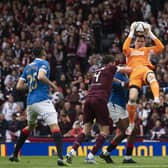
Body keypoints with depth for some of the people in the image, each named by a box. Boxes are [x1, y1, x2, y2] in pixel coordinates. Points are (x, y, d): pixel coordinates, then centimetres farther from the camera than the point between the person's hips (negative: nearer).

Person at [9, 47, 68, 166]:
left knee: (30, 126, 29)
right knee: (54, 126, -14)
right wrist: (52, 85, -6)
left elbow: (19, 86, 14)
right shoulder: (44, 63, 0)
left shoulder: (28, 67, 18)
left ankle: (14, 155, 32)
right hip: (42, 100, -7)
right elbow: (41, 76, -21)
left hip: (30, 102, 7)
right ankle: (60, 157, -32)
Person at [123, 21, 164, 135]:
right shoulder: (130, 51, 28)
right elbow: (125, 48, 2)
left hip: (145, 69, -1)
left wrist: (150, 32, 13)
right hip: (134, 73, 1)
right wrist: (132, 32, 8)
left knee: (151, 76, -42)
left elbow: (160, 47, 12)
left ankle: (157, 99, -67)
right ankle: (131, 123, 2)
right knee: (132, 98, -17)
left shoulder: (147, 50, 29)